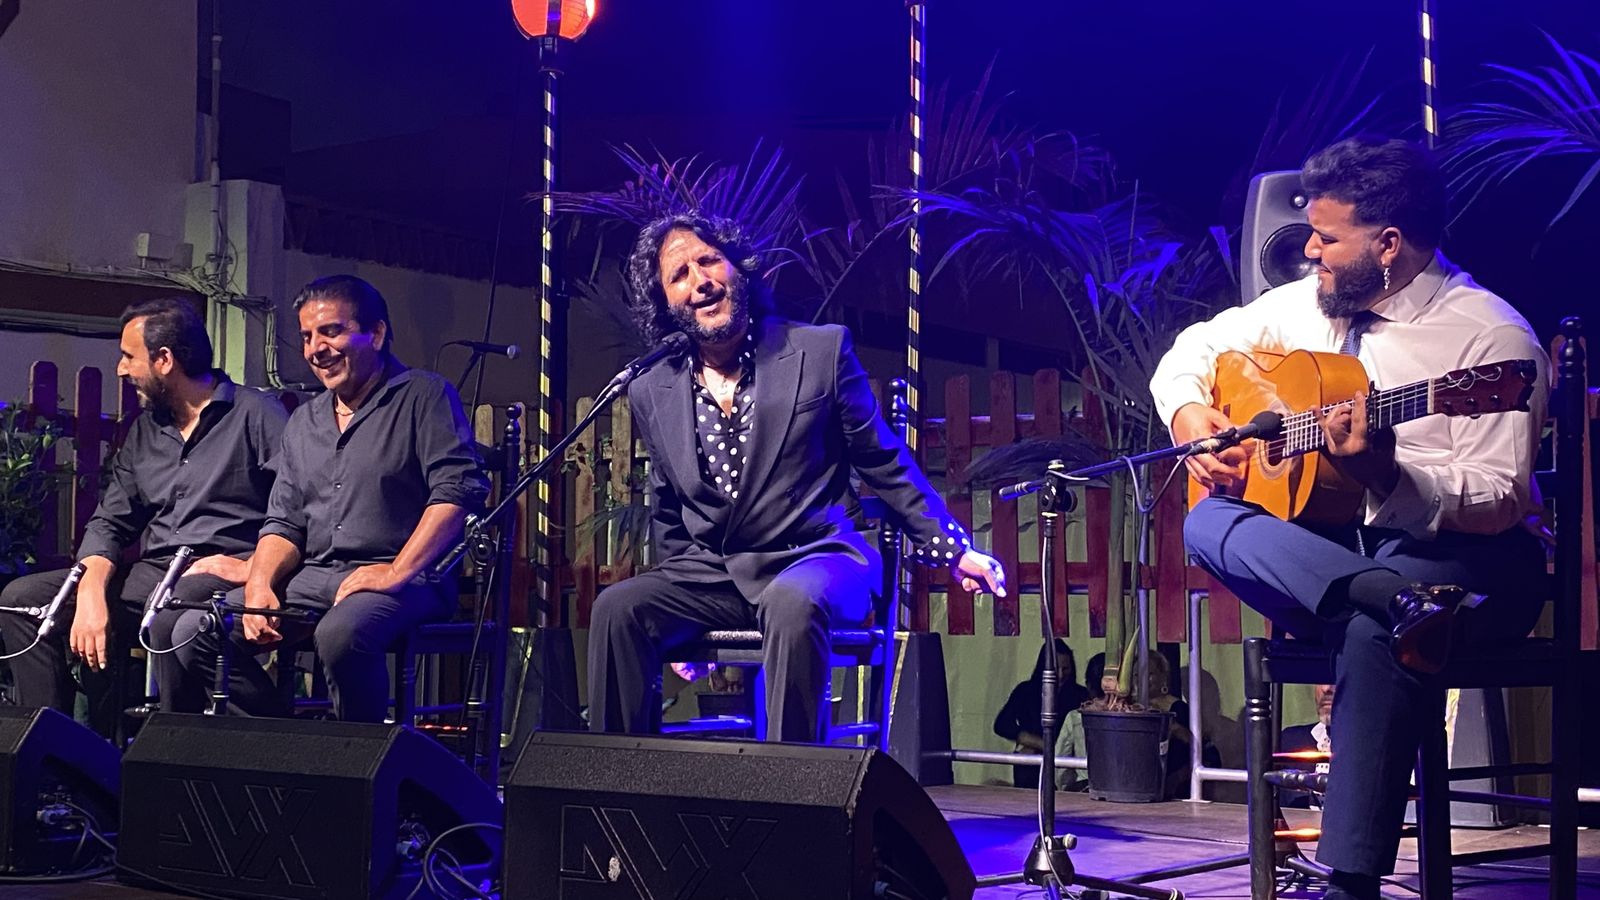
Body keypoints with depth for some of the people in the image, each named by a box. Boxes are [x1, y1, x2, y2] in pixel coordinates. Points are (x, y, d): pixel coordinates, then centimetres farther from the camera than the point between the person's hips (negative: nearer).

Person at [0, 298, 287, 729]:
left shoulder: (256, 414, -2)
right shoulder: (144, 431, 21)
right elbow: (109, 522, 15)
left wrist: (253, 567, -23)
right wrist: (92, 592, -4)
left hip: (223, 577, -7)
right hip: (149, 574, 7)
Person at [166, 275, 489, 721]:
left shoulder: (424, 396, 1)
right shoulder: (304, 422, 22)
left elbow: (457, 491, -12)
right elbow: (284, 523, 19)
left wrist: (397, 573, -21)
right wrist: (260, 583, -2)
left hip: (406, 580, -6)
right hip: (313, 578, 7)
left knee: (341, 633, -38)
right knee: (192, 632, -11)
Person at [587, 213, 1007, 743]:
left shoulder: (821, 351, -1)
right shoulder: (651, 394, 7)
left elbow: (886, 466, 5)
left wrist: (952, 550, 3)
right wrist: (677, 614, 14)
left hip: (818, 561, -3)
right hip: (711, 575, 4)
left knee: (791, 603, -37)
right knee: (617, 608, -22)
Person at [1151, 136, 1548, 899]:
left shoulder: (1491, 337, -10)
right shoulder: (1307, 304, 9)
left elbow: (1498, 502, -17)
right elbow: (1194, 348, 21)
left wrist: (1385, 477, -33)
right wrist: (1187, 413, -1)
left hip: (1468, 557, -6)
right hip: (1330, 541, 6)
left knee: (1376, 630, -39)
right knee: (1210, 522, -23)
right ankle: (1407, 603, -42)